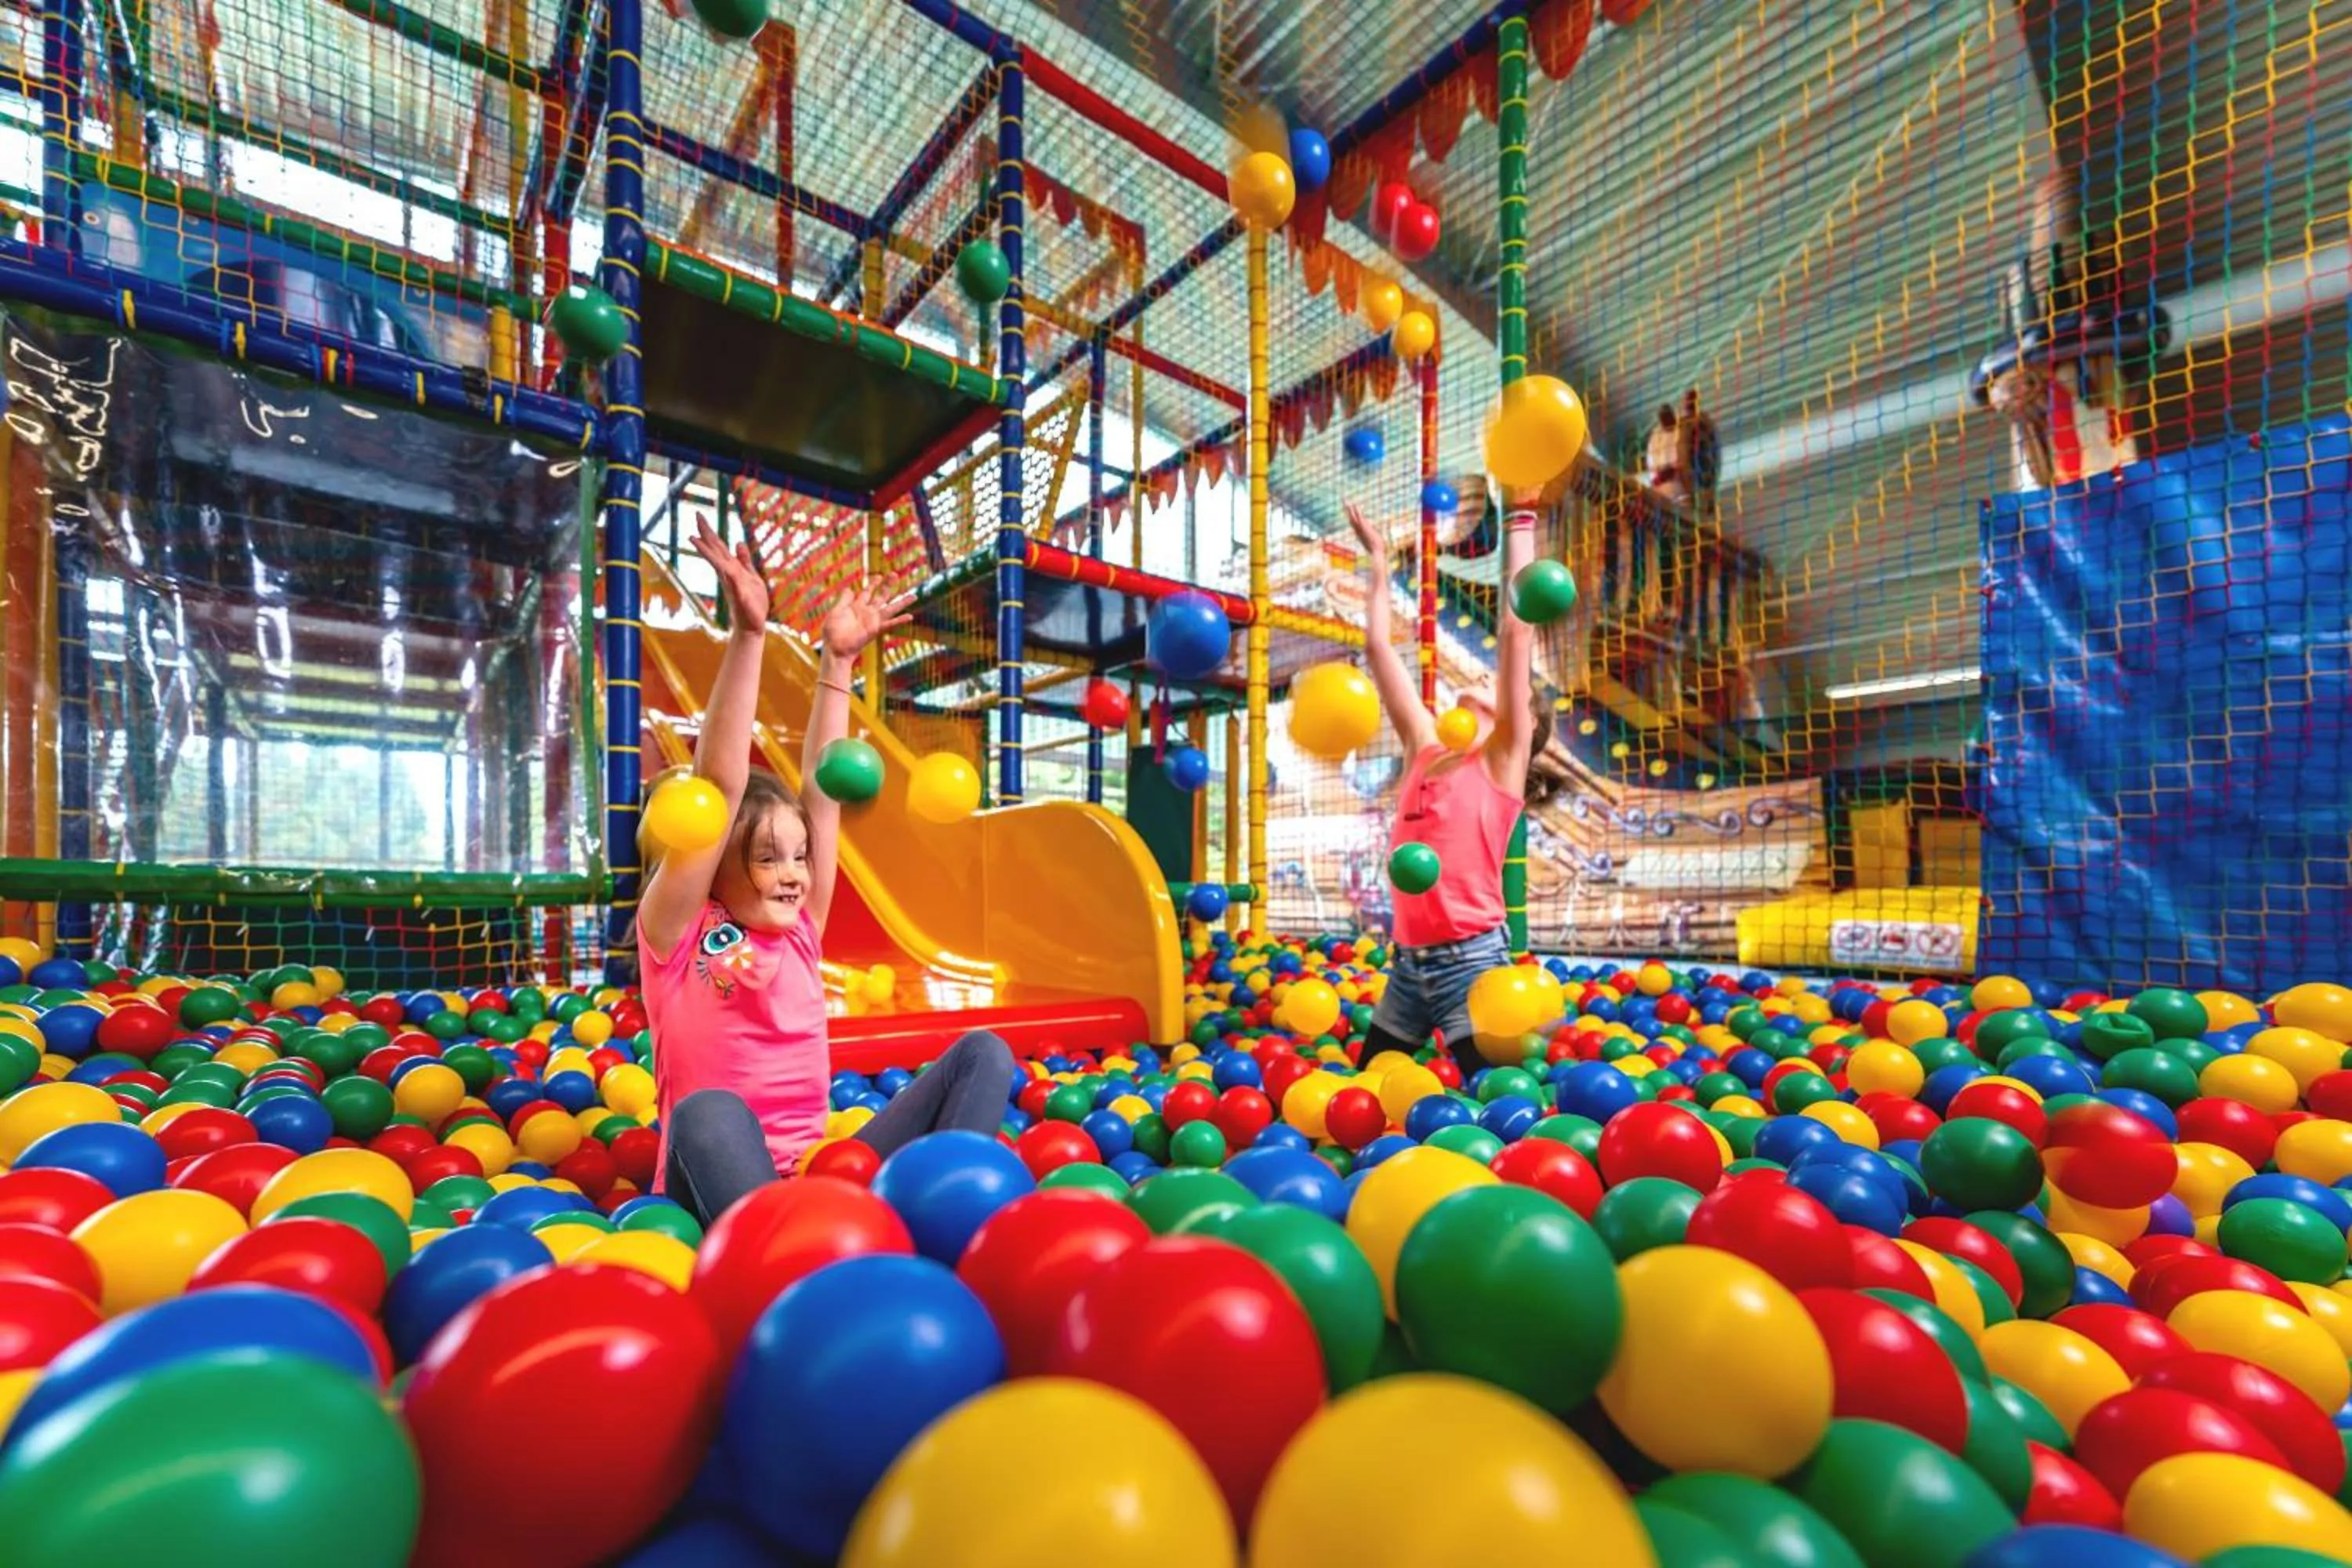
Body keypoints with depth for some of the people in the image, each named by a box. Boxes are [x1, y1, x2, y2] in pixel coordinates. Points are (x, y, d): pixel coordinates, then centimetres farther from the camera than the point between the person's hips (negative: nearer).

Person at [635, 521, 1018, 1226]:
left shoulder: (798, 934, 8)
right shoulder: (678, 936, -4)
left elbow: (824, 788, 4)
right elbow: (720, 789, -16)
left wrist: (837, 663, 4)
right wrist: (748, 636, -21)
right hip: (716, 1188, -4)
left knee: (983, 1053, -14)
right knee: (709, 1113, -39)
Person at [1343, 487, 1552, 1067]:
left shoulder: (1504, 759, -1)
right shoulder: (1425, 751, 11)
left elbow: (1517, 631, -7)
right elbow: (1378, 649, 14)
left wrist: (1520, 521, -2)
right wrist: (1378, 562, 21)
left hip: (1471, 961, -6)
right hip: (1407, 962, 6)